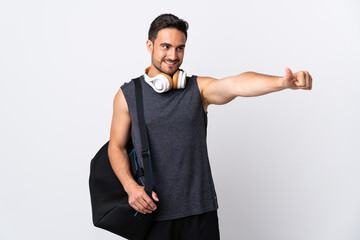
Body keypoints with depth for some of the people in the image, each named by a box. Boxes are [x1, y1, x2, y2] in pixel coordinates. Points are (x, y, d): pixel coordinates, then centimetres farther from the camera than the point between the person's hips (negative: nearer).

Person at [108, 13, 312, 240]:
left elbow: (237, 84, -20)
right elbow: (117, 146, 7)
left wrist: (284, 82, -39)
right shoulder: (128, 95, 0)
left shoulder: (199, 88, -1)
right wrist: (130, 185, -10)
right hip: (152, 210, 0)